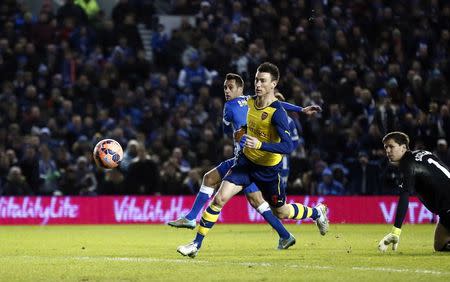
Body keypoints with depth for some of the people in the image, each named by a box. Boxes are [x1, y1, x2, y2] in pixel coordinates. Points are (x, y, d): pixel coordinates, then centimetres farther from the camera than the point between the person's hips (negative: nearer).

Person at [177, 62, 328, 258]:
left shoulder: (277, 113, -25)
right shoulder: (250, 102, -3)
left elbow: (288, 146, -34)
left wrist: (260, 144, -43)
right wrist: (243, 133, 8)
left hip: (268, 168, -4)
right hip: (246, 161, 4)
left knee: (281, 212, 14)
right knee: (220, 198, -14)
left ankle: (317, 213, 45)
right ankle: (196, 244, -8)